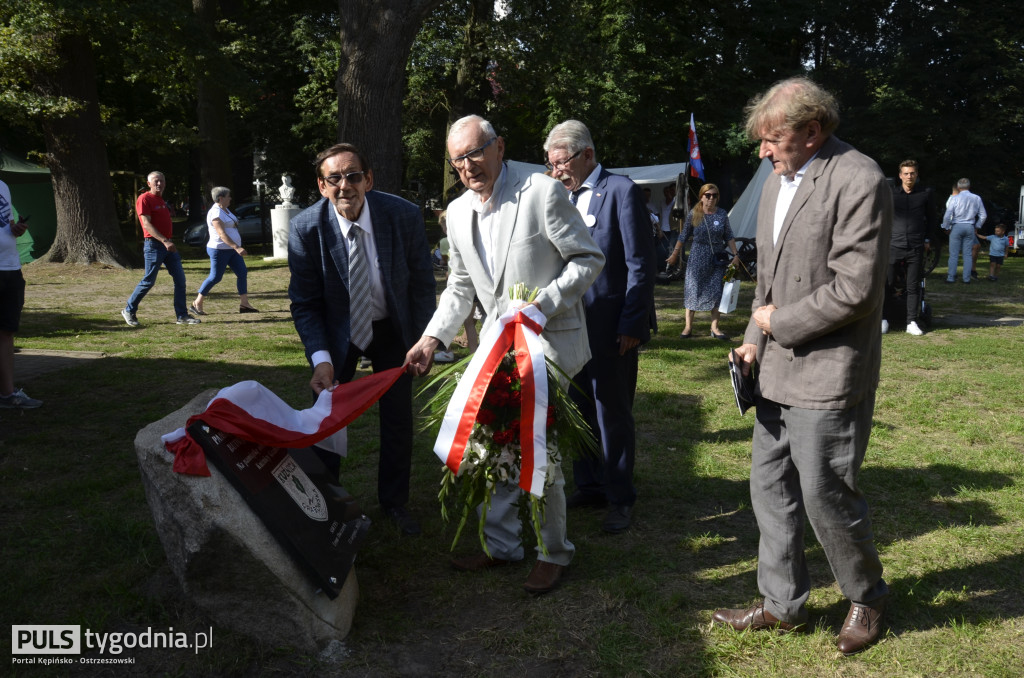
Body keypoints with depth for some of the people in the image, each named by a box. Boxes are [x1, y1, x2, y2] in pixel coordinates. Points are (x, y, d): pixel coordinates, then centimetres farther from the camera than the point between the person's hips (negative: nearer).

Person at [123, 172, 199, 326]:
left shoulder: (162, 200, 18)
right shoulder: (144, 199, -8)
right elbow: (147, 224, -17)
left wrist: (169, 242, 17)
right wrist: (164, 241, -26)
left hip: (168, 244, 8)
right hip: (154, 245, -8)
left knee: (180, 279, 2)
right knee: (149, 281, -3)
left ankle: (182, 316, 6)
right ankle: (129, 311, 14)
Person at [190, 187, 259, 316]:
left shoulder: (225, 210, 15)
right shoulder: (215, 213, -16)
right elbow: (222, 234, -26)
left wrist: (237, 247, 23)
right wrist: (237, 247, -34)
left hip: (232, 249, 10)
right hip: (220, 250, -10)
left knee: (242, 273, 3)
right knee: (215, 277, -6)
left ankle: (244, 303, 6)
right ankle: (197, 304, 5)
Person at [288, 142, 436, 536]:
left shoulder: (404, 216, -23)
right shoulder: (306, 228, -23)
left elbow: (422, 283, -9)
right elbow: (304, 302, -15)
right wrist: (320, 358, -28)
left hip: (392, 328, 1)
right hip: (337, 330, -1)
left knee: (398, 418, 10)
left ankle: (394, 501, 31)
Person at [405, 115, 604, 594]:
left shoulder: (542, 193, -12)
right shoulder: (457, 213, 8)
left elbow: (589, 259, -8)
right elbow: (460, 288, 15)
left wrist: (542, 304, -19)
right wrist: (433, 339, 2)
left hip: (548, 339, -6)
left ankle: (552, 551, 16)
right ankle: (502, 543, 28)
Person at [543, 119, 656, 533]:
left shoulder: (620, 190, -7)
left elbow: (640, 264, -10)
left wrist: (632, 324, -14)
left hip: (611, 326, -6)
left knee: (613, 414, 3)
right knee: (579, 410, 13)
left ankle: (619, 499, 16)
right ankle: (589, 487, 28)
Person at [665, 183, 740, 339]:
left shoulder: (722, 214, 2)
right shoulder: (693, 214, -1)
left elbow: (729, 237, 9)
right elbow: (684, 235, 7)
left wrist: (735, 255, 4)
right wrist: (675, 254, 8)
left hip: (717, 259, 1)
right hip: (697, 258, -1)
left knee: (717, 292, 2)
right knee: (693, 290, 0)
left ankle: (715, 328, 11)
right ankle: (688, 326, 9)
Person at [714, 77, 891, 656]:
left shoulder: (859, 181, -15)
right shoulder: (777, 183, 12)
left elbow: (855, 289, -21)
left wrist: (781, 321, -11)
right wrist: (756, 338, 9)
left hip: (829, 370, -8)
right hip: (779, 368, 9)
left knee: (825, 492, 1)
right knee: (771, 487, 13)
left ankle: (868, 597, 28)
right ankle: (784, 605, 28)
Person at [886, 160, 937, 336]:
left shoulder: (925, 194, 6)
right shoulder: (890, 193, 4)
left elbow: (932, 218, 18)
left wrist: (927, 239, 11)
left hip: (916, 248, 1)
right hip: (893, 245, 0)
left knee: (913, 286, 3)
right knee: (887, 284, -1)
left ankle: (912, 322, 8)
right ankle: (884, 319, 10)